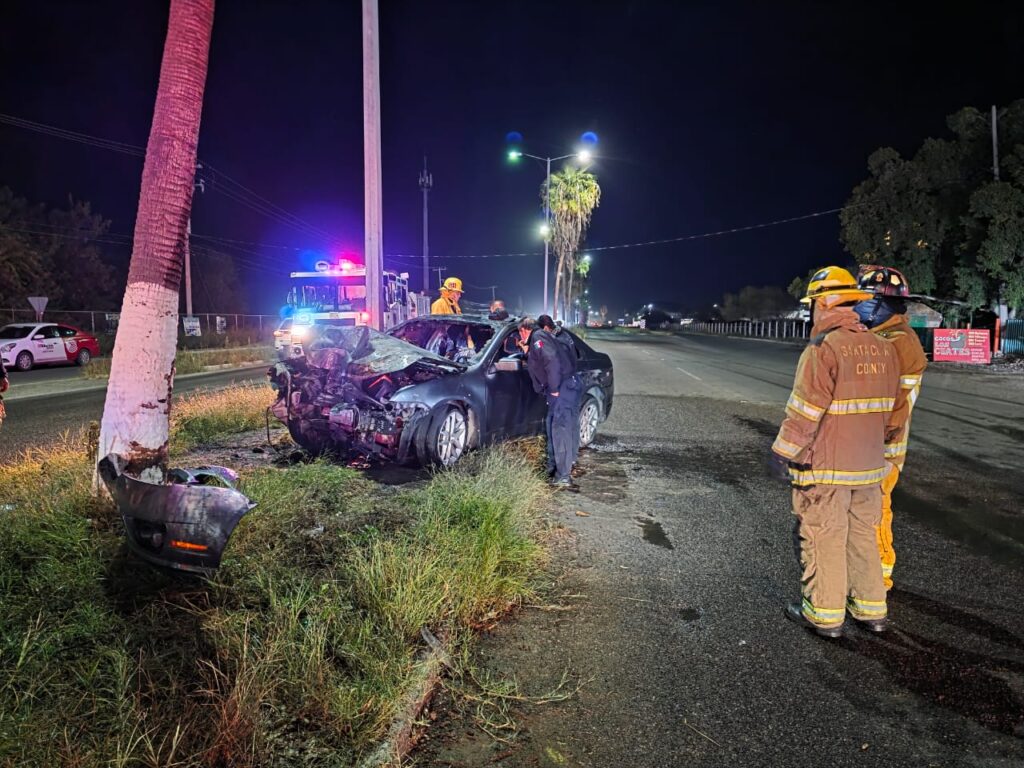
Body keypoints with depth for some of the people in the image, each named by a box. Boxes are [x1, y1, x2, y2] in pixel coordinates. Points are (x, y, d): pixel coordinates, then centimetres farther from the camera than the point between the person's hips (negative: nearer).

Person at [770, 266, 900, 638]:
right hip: (869, 466, 7)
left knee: (824, 539, 5)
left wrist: (783, 452, -9)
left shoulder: (824, 348, -17)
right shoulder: (883, 348, 6)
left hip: (826, 468, -7)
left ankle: (825, 614, 15)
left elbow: (804, 411, -18)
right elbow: (891, 410, 14)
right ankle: (871, 608, 28)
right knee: (863, 537, 18)